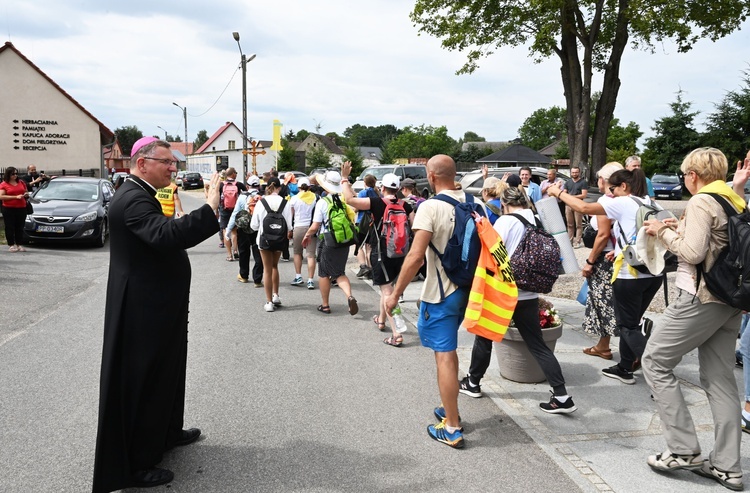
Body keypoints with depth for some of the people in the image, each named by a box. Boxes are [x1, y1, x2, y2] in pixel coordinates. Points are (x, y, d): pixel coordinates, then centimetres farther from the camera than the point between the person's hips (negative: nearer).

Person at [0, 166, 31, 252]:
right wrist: (16, 197, -16)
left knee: (20, 227, 6)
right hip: (9, 209, -4)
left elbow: (26, 192, 25)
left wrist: (26, 194, 0)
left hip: (21, 208, 4)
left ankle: (19, 245, 11)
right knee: (10, 228, -1)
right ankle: (11, 245, 3)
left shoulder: (21, 182, 12)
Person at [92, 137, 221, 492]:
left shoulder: (140, 195, 12)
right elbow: (167, 236, -40)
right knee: (141, 381, 0)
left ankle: (165, 432, 42)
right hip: (142, 310, -11)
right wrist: (209, 210, -43)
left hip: (153, 306, 11)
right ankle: (133, 464, 13)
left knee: (162, 372, 24)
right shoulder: (132, 199, -23)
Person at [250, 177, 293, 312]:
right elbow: (289, 225, -10)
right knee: (274, 266, 24)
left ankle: (269, 302, 9)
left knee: (267, 269, 8)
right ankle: (275, 295, 20)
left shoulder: (261, 202, -9)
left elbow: (254, 225, -6)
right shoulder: (284, 202, -10)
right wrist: (288, 233, 11)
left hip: (264, 239, -1)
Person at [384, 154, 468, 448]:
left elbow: (416, 255, -22)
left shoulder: (431, 207, -17)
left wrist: (396, 294, -14)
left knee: (444, 355, -1)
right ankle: (449, 408, 35)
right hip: (466, 288, 7)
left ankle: (452, 429, 4)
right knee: (448, 350, 23)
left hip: (440, 292, -7)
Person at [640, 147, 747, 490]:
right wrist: (680, 229, 12)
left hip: (701, 297, -9)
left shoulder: (701, 202, -12)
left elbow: (692, 252, -19)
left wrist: (663, 231, -6)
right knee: (720, 379, 10)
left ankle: (684, 449, 2)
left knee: (654, 361, 2)